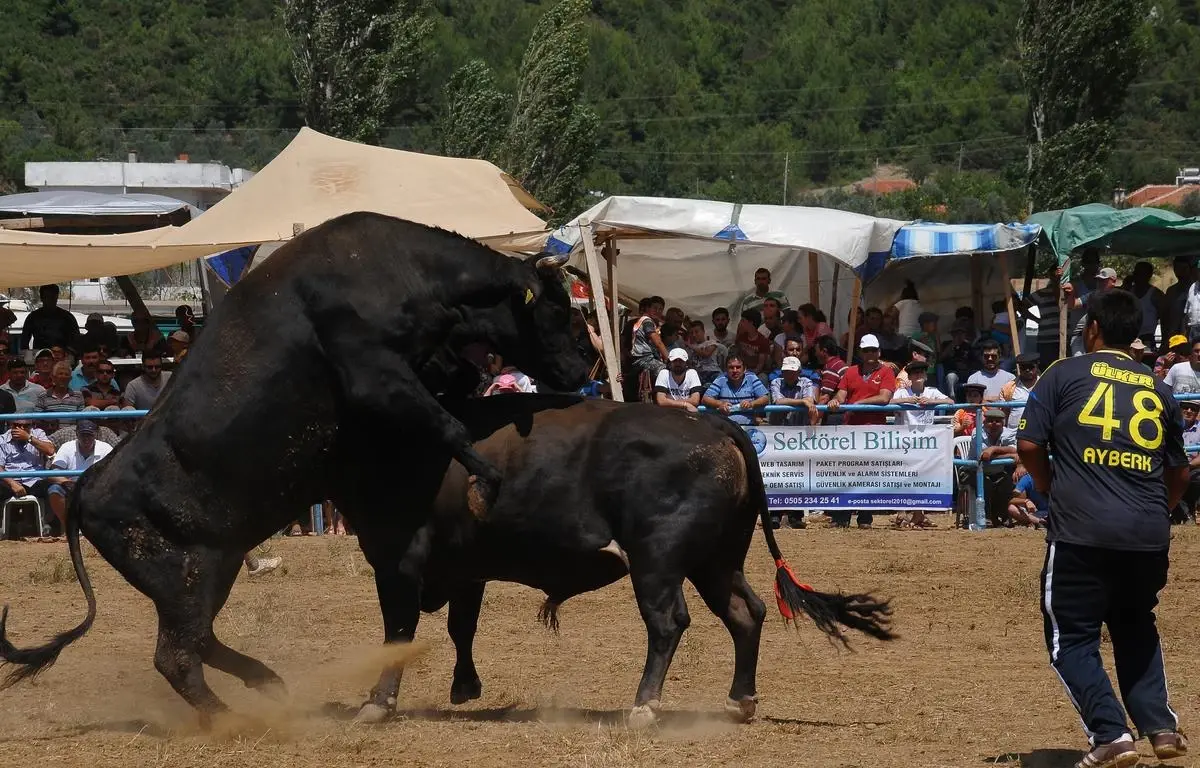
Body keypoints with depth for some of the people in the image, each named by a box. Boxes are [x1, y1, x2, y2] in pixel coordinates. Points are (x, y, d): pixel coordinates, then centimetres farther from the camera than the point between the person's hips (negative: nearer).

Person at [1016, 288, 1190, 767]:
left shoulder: (1066, 374, 3)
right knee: (1136, 628, 25)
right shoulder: (1157, 390, 15)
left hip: (1081, 534, -4)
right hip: (1149, 538, 4)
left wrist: (1048, 485, 18)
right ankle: (1160, 724, 11)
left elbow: (1029, 445, -1)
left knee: (1073, 637, 5)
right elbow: (1179, 473, 21)